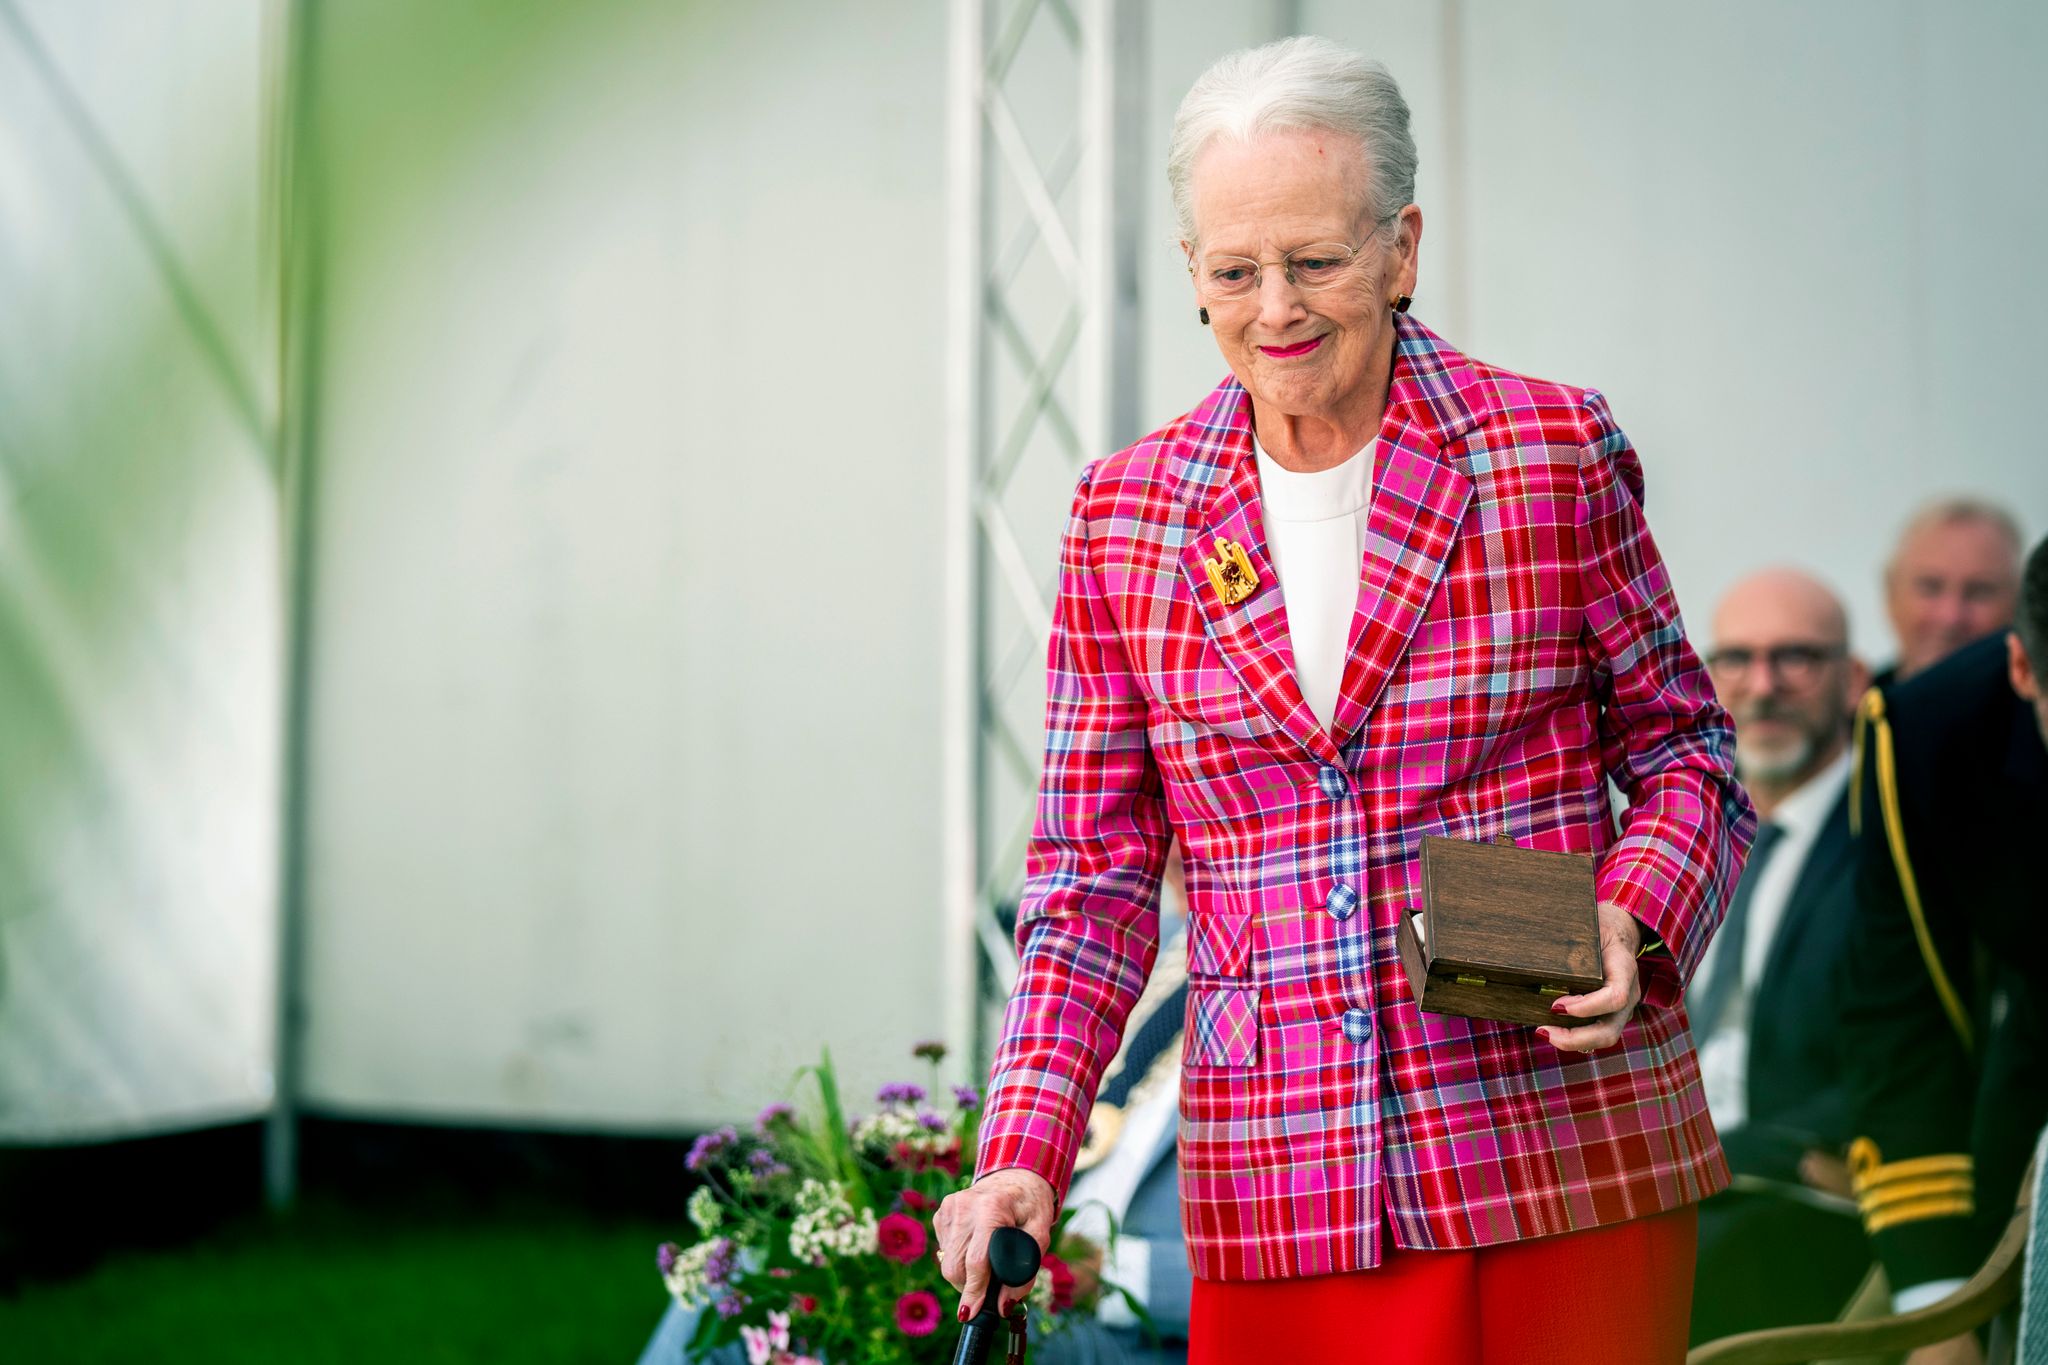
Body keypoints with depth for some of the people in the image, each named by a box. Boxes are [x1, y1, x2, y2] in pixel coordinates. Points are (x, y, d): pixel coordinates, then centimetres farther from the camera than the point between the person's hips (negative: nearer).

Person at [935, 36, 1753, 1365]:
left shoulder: (1557, 453, -2)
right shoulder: (1126, 512, 4)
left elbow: (1685, 746, 7)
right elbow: (1097, 872, 7)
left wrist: (1630, 923, -13)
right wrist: (1024, 1152, -4)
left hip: (1568, 1157, -1)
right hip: (1276, 1191, 1)